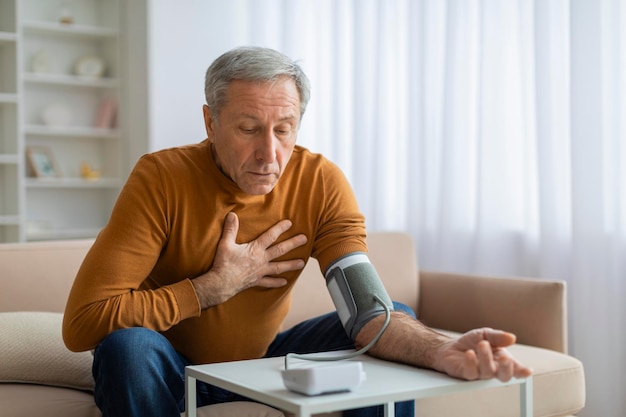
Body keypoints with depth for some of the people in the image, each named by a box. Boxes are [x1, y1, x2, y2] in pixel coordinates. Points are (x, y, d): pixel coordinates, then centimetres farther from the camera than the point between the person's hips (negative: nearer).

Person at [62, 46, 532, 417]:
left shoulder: (321, 183, -15)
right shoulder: (160, 178, -23)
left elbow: (367, 309, -24)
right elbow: (82, 321, -28)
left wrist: (443, 351, -45)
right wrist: (217, 286, -26)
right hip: (173, 368, -2)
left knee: (397, 328, -14)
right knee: (128, 346, -35)